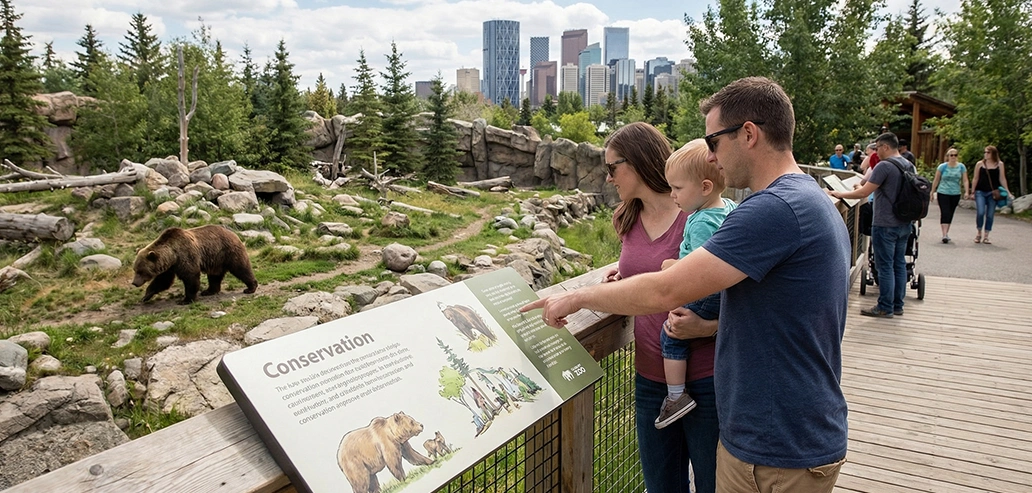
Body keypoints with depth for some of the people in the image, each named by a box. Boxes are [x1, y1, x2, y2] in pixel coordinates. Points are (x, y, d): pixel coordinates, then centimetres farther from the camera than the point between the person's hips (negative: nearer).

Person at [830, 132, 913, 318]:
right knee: (899, 263, 12)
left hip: (885, 225, -8)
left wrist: (839, 194, -7)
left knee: (885, 266, -2)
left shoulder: (884, 167, -17)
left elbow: (863, 193, -19)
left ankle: (885, 308, 4)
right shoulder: (909, 165, 8)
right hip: (904, 224, 8)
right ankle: (897, 305, 20)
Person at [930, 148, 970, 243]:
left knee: (950, 214, 10)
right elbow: (936, 180, 4)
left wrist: (966, 192, -10)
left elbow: (965, 180, 2)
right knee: (945, 213, -12)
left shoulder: (961, 167, 4)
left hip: (955, 194, 3)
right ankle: (945, 235, -16)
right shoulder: (942, 167, -2)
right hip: (943, 193, -3)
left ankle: (946, 233, 22)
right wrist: (932, 191, 6)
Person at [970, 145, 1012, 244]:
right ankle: (979, 233, 7)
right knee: (980, 212, -14)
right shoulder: (979, 164, 4)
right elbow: (975, 179, 7)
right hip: (980, 192, -1)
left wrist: (1007, 192, 3)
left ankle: (986, 236, 11)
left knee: (990, 215, 2)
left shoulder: (999, 164, 5)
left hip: (993, 193, 1)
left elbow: (1002, 179, 7)